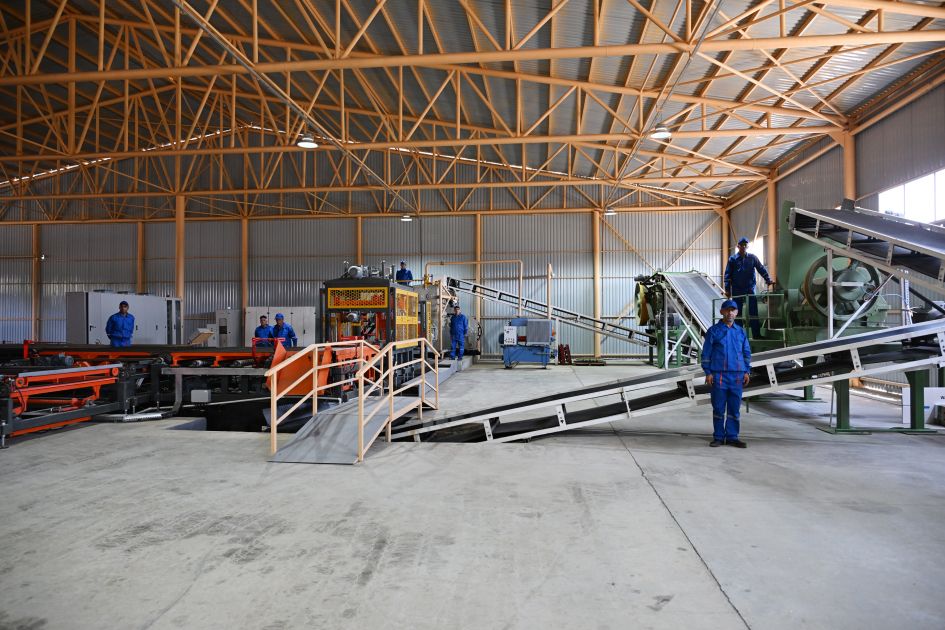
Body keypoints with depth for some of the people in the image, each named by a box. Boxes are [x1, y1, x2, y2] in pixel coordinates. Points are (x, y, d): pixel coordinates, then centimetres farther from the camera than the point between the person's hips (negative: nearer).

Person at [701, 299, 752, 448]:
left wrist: (746, 371, 8)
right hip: (718, 374, -3)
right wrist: (708, 372, -4)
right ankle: (718, 437, 11)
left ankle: (732, 436, 15)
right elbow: (706, 353, 1)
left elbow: (747, 352, 16)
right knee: (718, 407, 2)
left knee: (734, 408, 6)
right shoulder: (713, 330, 2)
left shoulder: (740, 331, 11)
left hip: (737, 375, 3)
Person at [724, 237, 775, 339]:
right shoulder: (732, 259, 2)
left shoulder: (753, 258, 6)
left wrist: (768, 280, -9)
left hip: (750, 288, 1)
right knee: (737, 312, 5)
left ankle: (756, 334, 0)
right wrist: (727, 289, -3)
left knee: (753, 311, -2)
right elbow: (728, 274, 1)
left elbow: (761, 269, 5)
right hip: (737, 289, -1)